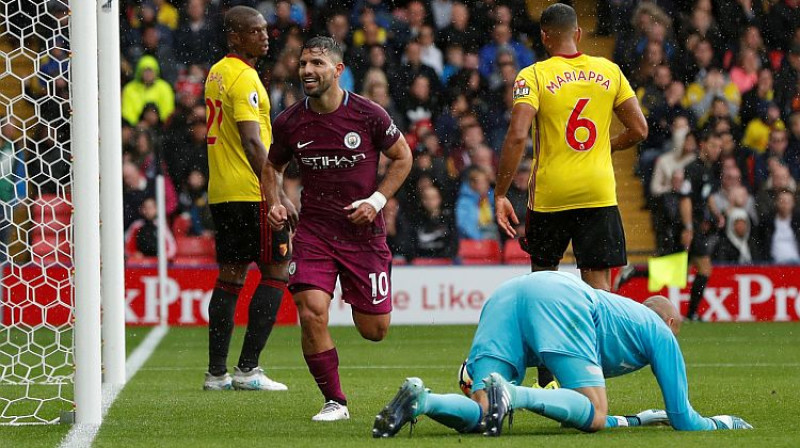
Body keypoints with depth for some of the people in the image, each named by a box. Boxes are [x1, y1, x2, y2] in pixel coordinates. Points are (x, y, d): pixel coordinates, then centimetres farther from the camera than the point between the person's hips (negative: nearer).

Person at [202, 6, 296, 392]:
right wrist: (277, 196, -24)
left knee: (230, 277, 10)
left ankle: (216, 372, 9)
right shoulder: (244, 78, -13)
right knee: (277, 272, -2)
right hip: (250, 193, -9)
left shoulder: (216, 73, 16)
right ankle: (247, 369, -6)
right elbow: (252, 143, -21)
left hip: (221, 193, 9)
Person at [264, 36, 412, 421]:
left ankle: (358, 297, 45)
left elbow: (402, 157, 4)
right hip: (313, 228, 1)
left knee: (374, 330, 6)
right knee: (311, 313, -19)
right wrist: (274, 203, -3)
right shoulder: (289, 122, -3)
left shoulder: (368, 115, -10)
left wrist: (376, 201, -8)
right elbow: (273, 165, 15)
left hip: (363, 230, -1)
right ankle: (335, 401, -2)